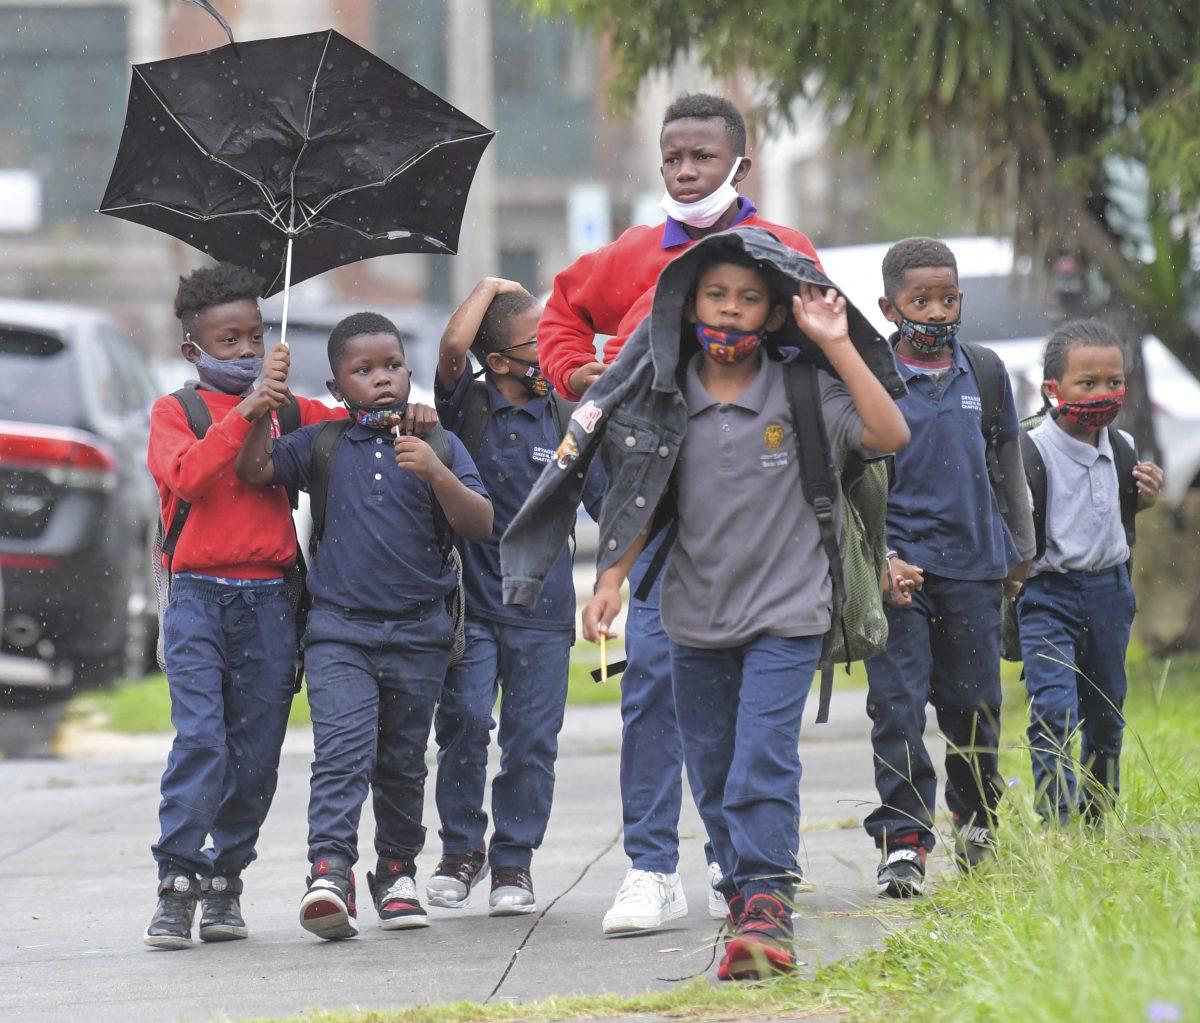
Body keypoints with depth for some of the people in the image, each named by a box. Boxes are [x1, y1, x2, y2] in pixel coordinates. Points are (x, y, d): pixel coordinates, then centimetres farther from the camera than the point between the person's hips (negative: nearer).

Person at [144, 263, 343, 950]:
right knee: (200, 739, -15)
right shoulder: (175, 411, 4)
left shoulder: (289, 412, 15)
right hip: (199, 596, -3)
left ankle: (226, 879, 15)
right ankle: (177, 881, -12)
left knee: (257, 752, 3)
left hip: (271, 601, 4)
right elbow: (188, 475, -14)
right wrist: (245, 412, -21)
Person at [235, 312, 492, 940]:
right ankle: (330, 871, -27)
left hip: (418, 633, 1)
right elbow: (253, 471, -3)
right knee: (343, 747, -18)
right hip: (339, 628, -1)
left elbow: (480, 525, -4)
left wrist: (435, 473, -19)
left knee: (403, 760, 11)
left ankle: (398, 871, 27)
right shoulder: (321, 445, 7)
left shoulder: (438, 446, 5)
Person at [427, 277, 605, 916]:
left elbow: (607, 504, 11)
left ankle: (513, 862, 12)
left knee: (531, 737, 1)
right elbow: (453, 349, -17)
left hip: (541, 604, 2)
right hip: (469, 598, -2)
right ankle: (460, 850, 9)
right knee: (463, 720, -9)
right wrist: (490, 288, -4)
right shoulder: (467, 407, 2)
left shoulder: (563, 421, 7)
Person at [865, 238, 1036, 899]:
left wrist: (1021, 549, 21)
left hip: (973, 566, 3)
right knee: (897, 703, -9)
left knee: (972, 702, 10)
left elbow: (1008, 466, 19)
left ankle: (975, 820, 31)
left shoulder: (985, 373, 7)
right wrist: (880, 558, -14)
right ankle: (902, 842, -6)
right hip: (898, 567, -3)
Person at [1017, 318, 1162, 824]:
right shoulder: (1031, 455, -17)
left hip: (1109, 590, 6)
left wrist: (1145, 496, 0)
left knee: (1106, 711, 15)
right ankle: (1056, 822, -17)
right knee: (1054, 710, -16)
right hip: (1048, 593, -6)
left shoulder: (1122, 448, 3)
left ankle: (1101, 817, 30)